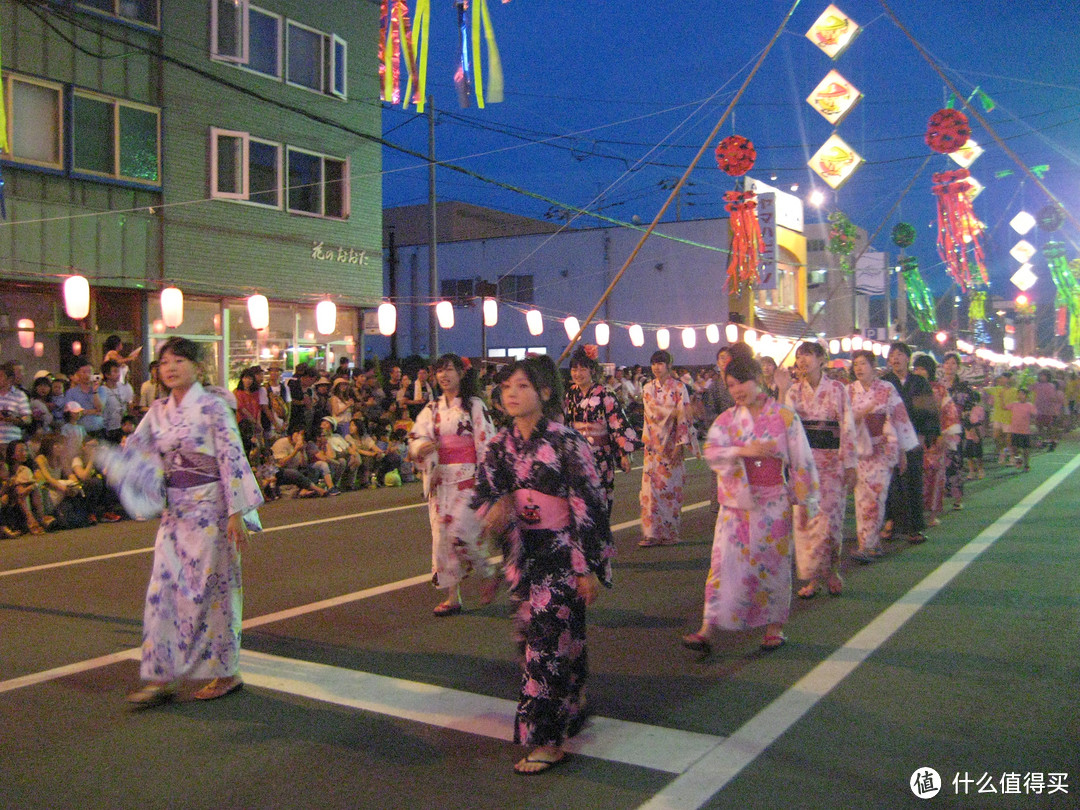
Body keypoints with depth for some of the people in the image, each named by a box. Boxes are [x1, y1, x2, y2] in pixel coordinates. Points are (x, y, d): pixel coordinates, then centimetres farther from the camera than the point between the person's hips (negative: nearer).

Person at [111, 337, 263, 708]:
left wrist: (236, 512, -16)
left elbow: (232, 458, -13)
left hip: (210, 508, -6)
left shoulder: (212, 406, -10)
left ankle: (227, 673, 16)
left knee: (210, 589, 1)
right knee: (163, 590, 4)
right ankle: (160, 678, 12)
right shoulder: (158, 411, 9)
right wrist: (104, 460, -8)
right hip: (175, 511, 6)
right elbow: (135, 451, 13)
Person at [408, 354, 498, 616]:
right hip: (440, 480, 5)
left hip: (467, 479, -5)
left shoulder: (474, 405, -2)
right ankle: (453, 597, 13)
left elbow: (486, 443, -6)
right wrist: (421, 447, -16)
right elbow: (416, 437, 8)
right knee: (442, 534, 4)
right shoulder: (432, 409, 12)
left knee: (460, 532, -14)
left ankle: (489, 575, 12)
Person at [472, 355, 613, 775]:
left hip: (563, 555, -6)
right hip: (524, 553, 7)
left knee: (548, 641, -5)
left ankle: (548, 740, 8)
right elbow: (486, 491, 7)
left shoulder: (566, 442, -16)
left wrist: (589, 568, -15)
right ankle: (572, 707, 39)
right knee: (532, 634, 16)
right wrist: (497, 506, -18)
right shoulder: (503, 444, 3)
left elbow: (589, 506, -15)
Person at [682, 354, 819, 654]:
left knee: (772, 563, 6)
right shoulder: (727, 419, 4)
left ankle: (774, 626, 23)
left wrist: (805, 502, 0)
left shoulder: (784, 417, -3)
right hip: (736, 503, 2)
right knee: (724, 562, -3)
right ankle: (708, 630, -2)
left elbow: (802, 462, 0)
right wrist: (742, 451, -26)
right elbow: (711, 451, -11)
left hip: (773, 503, -2)